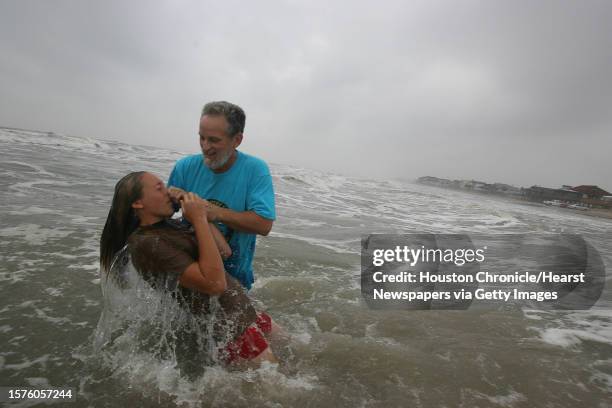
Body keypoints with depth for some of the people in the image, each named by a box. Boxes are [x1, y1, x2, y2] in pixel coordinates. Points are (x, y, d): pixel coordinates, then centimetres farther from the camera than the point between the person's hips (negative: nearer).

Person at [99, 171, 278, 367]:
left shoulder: (170, 225, 7)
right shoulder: (145, 243, -21)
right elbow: (215, 283, -29)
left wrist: (202, 212, -3)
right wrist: (200, 219, -23)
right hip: (232, 334, -9)